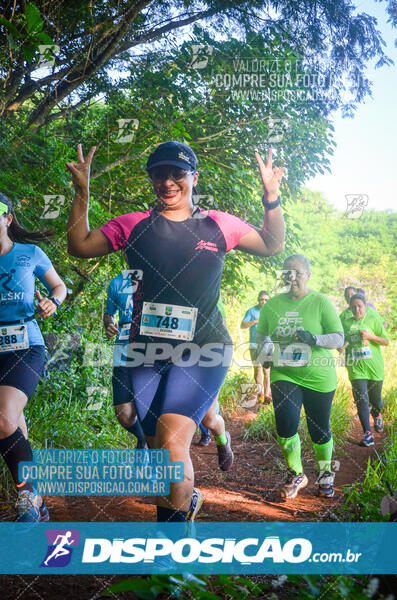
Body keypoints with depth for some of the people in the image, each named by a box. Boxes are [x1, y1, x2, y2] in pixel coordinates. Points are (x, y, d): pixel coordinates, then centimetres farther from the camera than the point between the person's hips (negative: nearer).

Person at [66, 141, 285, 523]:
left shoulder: (217, 225, 4)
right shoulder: (134, 225, 6)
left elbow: (272, 245, 14)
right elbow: (80, 245, 10)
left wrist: (271, 198, -2)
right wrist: (82, 193, 1)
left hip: (202, 351, -2)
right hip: (148, 351, 3)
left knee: (172, 442, -21)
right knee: (157, 450, 10)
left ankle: (174, 520, 2)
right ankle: (188, 501, 42)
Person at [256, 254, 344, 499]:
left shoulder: (321, 302, -6)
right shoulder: (273, 304, 3)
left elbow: (339, 338, -9)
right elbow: (261, 335, 16)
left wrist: (313, 338, -26)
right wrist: (263, 352, -5)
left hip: (318, 378, -2)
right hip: (284, 375, 2)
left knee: (319, 431, 9)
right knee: (286, 425, -13)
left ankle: (325, 473, 36)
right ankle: (297, 475, 12)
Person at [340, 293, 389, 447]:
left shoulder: (373, 319, 0)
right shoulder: (346, 323, 8)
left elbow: (386, 341, -1)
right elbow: (342, 342, 21)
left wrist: (370, 336, -16)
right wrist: (341, 346, -2)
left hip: (374, 367, -1)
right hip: (356, 368, 1)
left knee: (375, 399, 10)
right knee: (361, 399, -11)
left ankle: (377, 416, 45)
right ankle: (368, 435, -12)